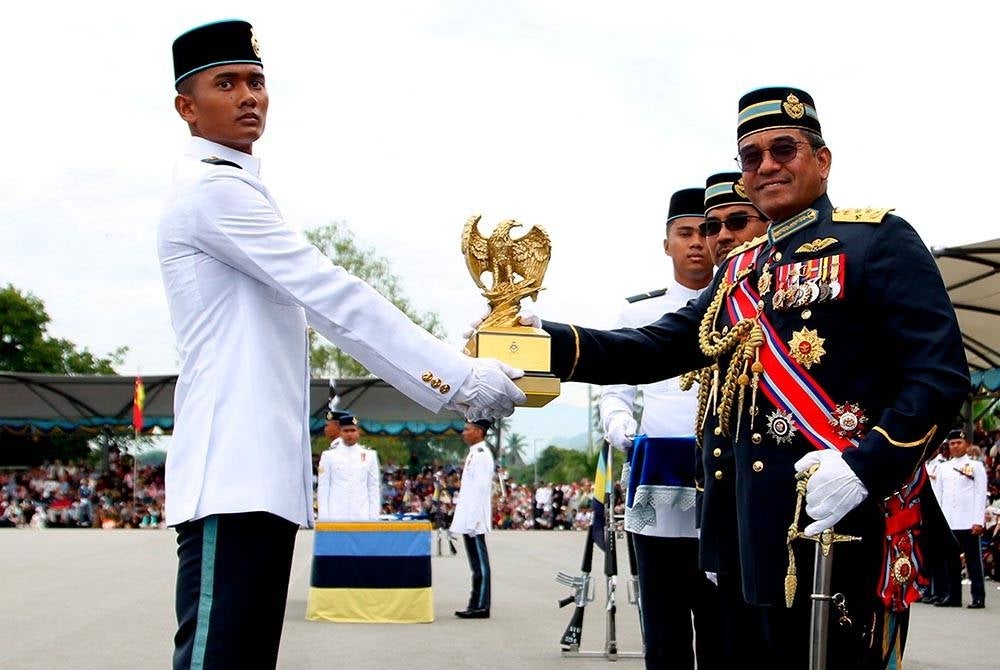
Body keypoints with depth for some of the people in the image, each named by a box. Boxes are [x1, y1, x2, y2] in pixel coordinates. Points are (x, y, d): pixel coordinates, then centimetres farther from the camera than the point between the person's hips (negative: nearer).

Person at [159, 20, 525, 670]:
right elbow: (335, 297, -15)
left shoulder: (236, 191, 24)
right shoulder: (212, 190, -8)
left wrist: (451, 378, 12)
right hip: (233, 476, -10)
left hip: (261, 474, 10)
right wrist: (460, 378, -15)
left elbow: (316, 307, 20)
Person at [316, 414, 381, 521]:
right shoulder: (329, 456, 3)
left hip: (362, 517, 1)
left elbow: (374, 488, 8)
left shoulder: (369, 456, 7)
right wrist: (323, 518, -3)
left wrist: (373, 518, 3)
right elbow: (323, 489, 2)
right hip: (336, 518, -1)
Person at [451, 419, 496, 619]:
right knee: (477, 564, 11)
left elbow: (481, 488, -19)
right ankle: (477, 605, 15)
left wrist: (473, 520, -21)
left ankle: (481, 607, -2)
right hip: (469, 520, 10)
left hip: (474, 521, -10)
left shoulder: (481, 455, -14)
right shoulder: (474, 454, 16)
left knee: (480, 564, -5)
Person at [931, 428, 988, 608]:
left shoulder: (976, 466, 3)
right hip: (947, 523, 4)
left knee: (973, 560, -2)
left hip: (968, 523, -4)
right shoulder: (943, 468, 15)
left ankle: (978, 597, 0)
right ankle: (953, 596, 13)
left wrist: (979, 521, -10)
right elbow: (937, 495, 15)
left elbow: (981, 495, -2)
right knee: (951, 560, 7)